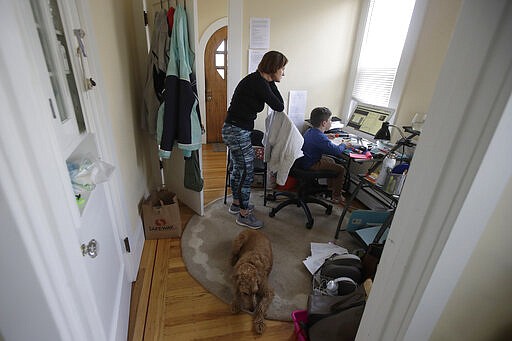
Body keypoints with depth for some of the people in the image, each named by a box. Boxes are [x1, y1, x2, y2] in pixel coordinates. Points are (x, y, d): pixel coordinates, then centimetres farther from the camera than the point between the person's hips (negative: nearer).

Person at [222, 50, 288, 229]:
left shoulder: (258, 80, 11)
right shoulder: (258, 82, -18)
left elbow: (278, 105, 15)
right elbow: (279, 106, -13)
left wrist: (271, 82, 4)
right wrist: (271, 83, -6)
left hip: (235, 130, 10)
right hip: (237, 132, -10)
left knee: (239, 169, 20)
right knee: (247, 172, -1)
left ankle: (236, 204, 37)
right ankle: (243, 214, 14)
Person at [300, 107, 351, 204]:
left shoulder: (309, 131, 4)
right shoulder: (321, 139, -28)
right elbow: (337, 151, -22)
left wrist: (325, 136, 29)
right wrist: (344, 145, -3)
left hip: (305, 160, 11)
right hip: (311, 165, -11)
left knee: (331, 161, 29)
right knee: (341, 169, -3)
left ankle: (330, 187, 41)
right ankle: (336, 196, 12)